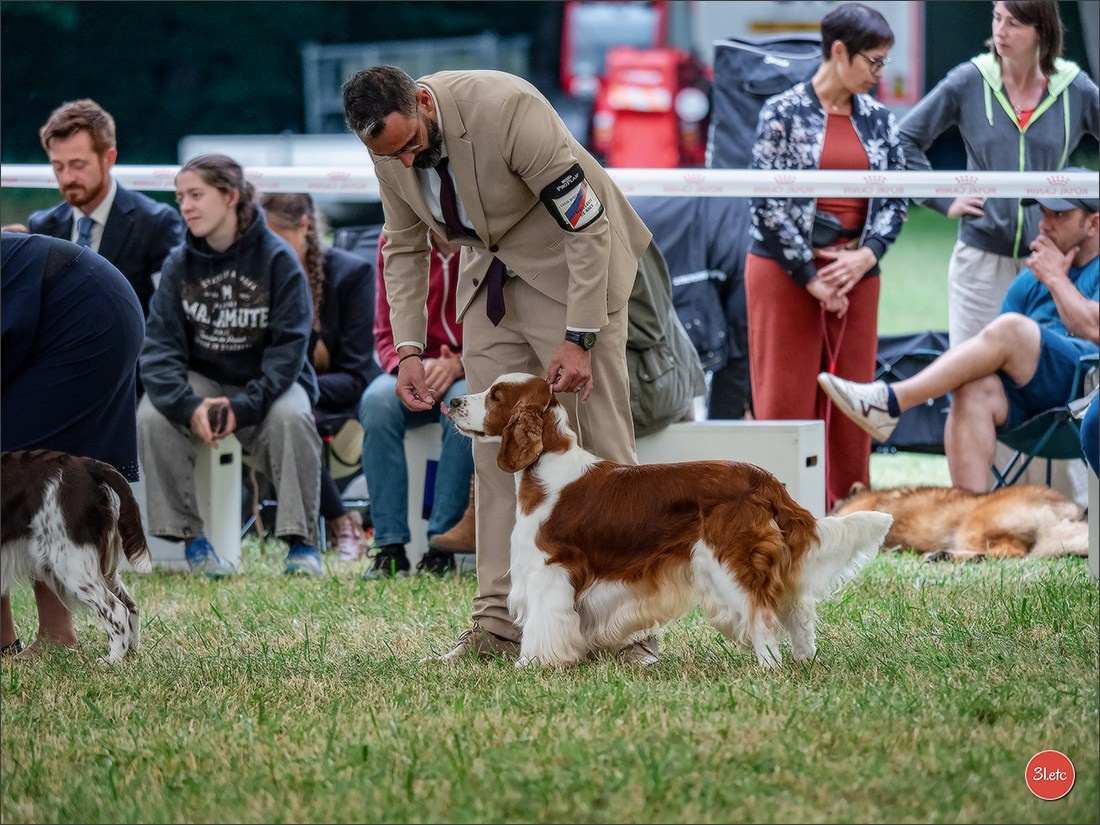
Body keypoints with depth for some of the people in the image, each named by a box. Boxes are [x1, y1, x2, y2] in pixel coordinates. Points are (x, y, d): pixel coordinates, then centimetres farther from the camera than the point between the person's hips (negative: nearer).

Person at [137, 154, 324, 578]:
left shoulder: (277, 259, -12)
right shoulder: (180, 263, -4)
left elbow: (288, 348, -15)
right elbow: (161, 345, -10)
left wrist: (242, 407, -29)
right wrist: (188, 407, -30)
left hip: (267, 382, -2)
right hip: (202, 379, 2)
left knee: (291, 417, -34)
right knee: (151, 416, -26)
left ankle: (302, 543, -21)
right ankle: (190, 538, -16)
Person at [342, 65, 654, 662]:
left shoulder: (506, 108, -31)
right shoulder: (391, 148, -11)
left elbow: (587, 223, -25)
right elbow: (404, 247, 6)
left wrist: (578, 339, -26)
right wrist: (408, 350, -4)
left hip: (574, 262, -6)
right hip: (491, 273, 6)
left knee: (600, 443, -8)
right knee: (495, 444, 2)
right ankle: (499, 623, 4)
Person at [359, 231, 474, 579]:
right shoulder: (395, 241, -2)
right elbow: (387, 334, 2)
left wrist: (459, 366, -27)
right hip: (418, 368, 3)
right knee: (377, 401, -30)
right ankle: (391, 548, -31)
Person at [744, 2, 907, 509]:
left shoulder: (878, 120, 9)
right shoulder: (783, 113, -5)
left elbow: (895, 199, 9)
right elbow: (768, 202, -9)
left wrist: (866, 255, -9)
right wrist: (810, 278, -12)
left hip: (856, 274, 5)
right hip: (785, 272, -4)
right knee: (785, 398, -2)